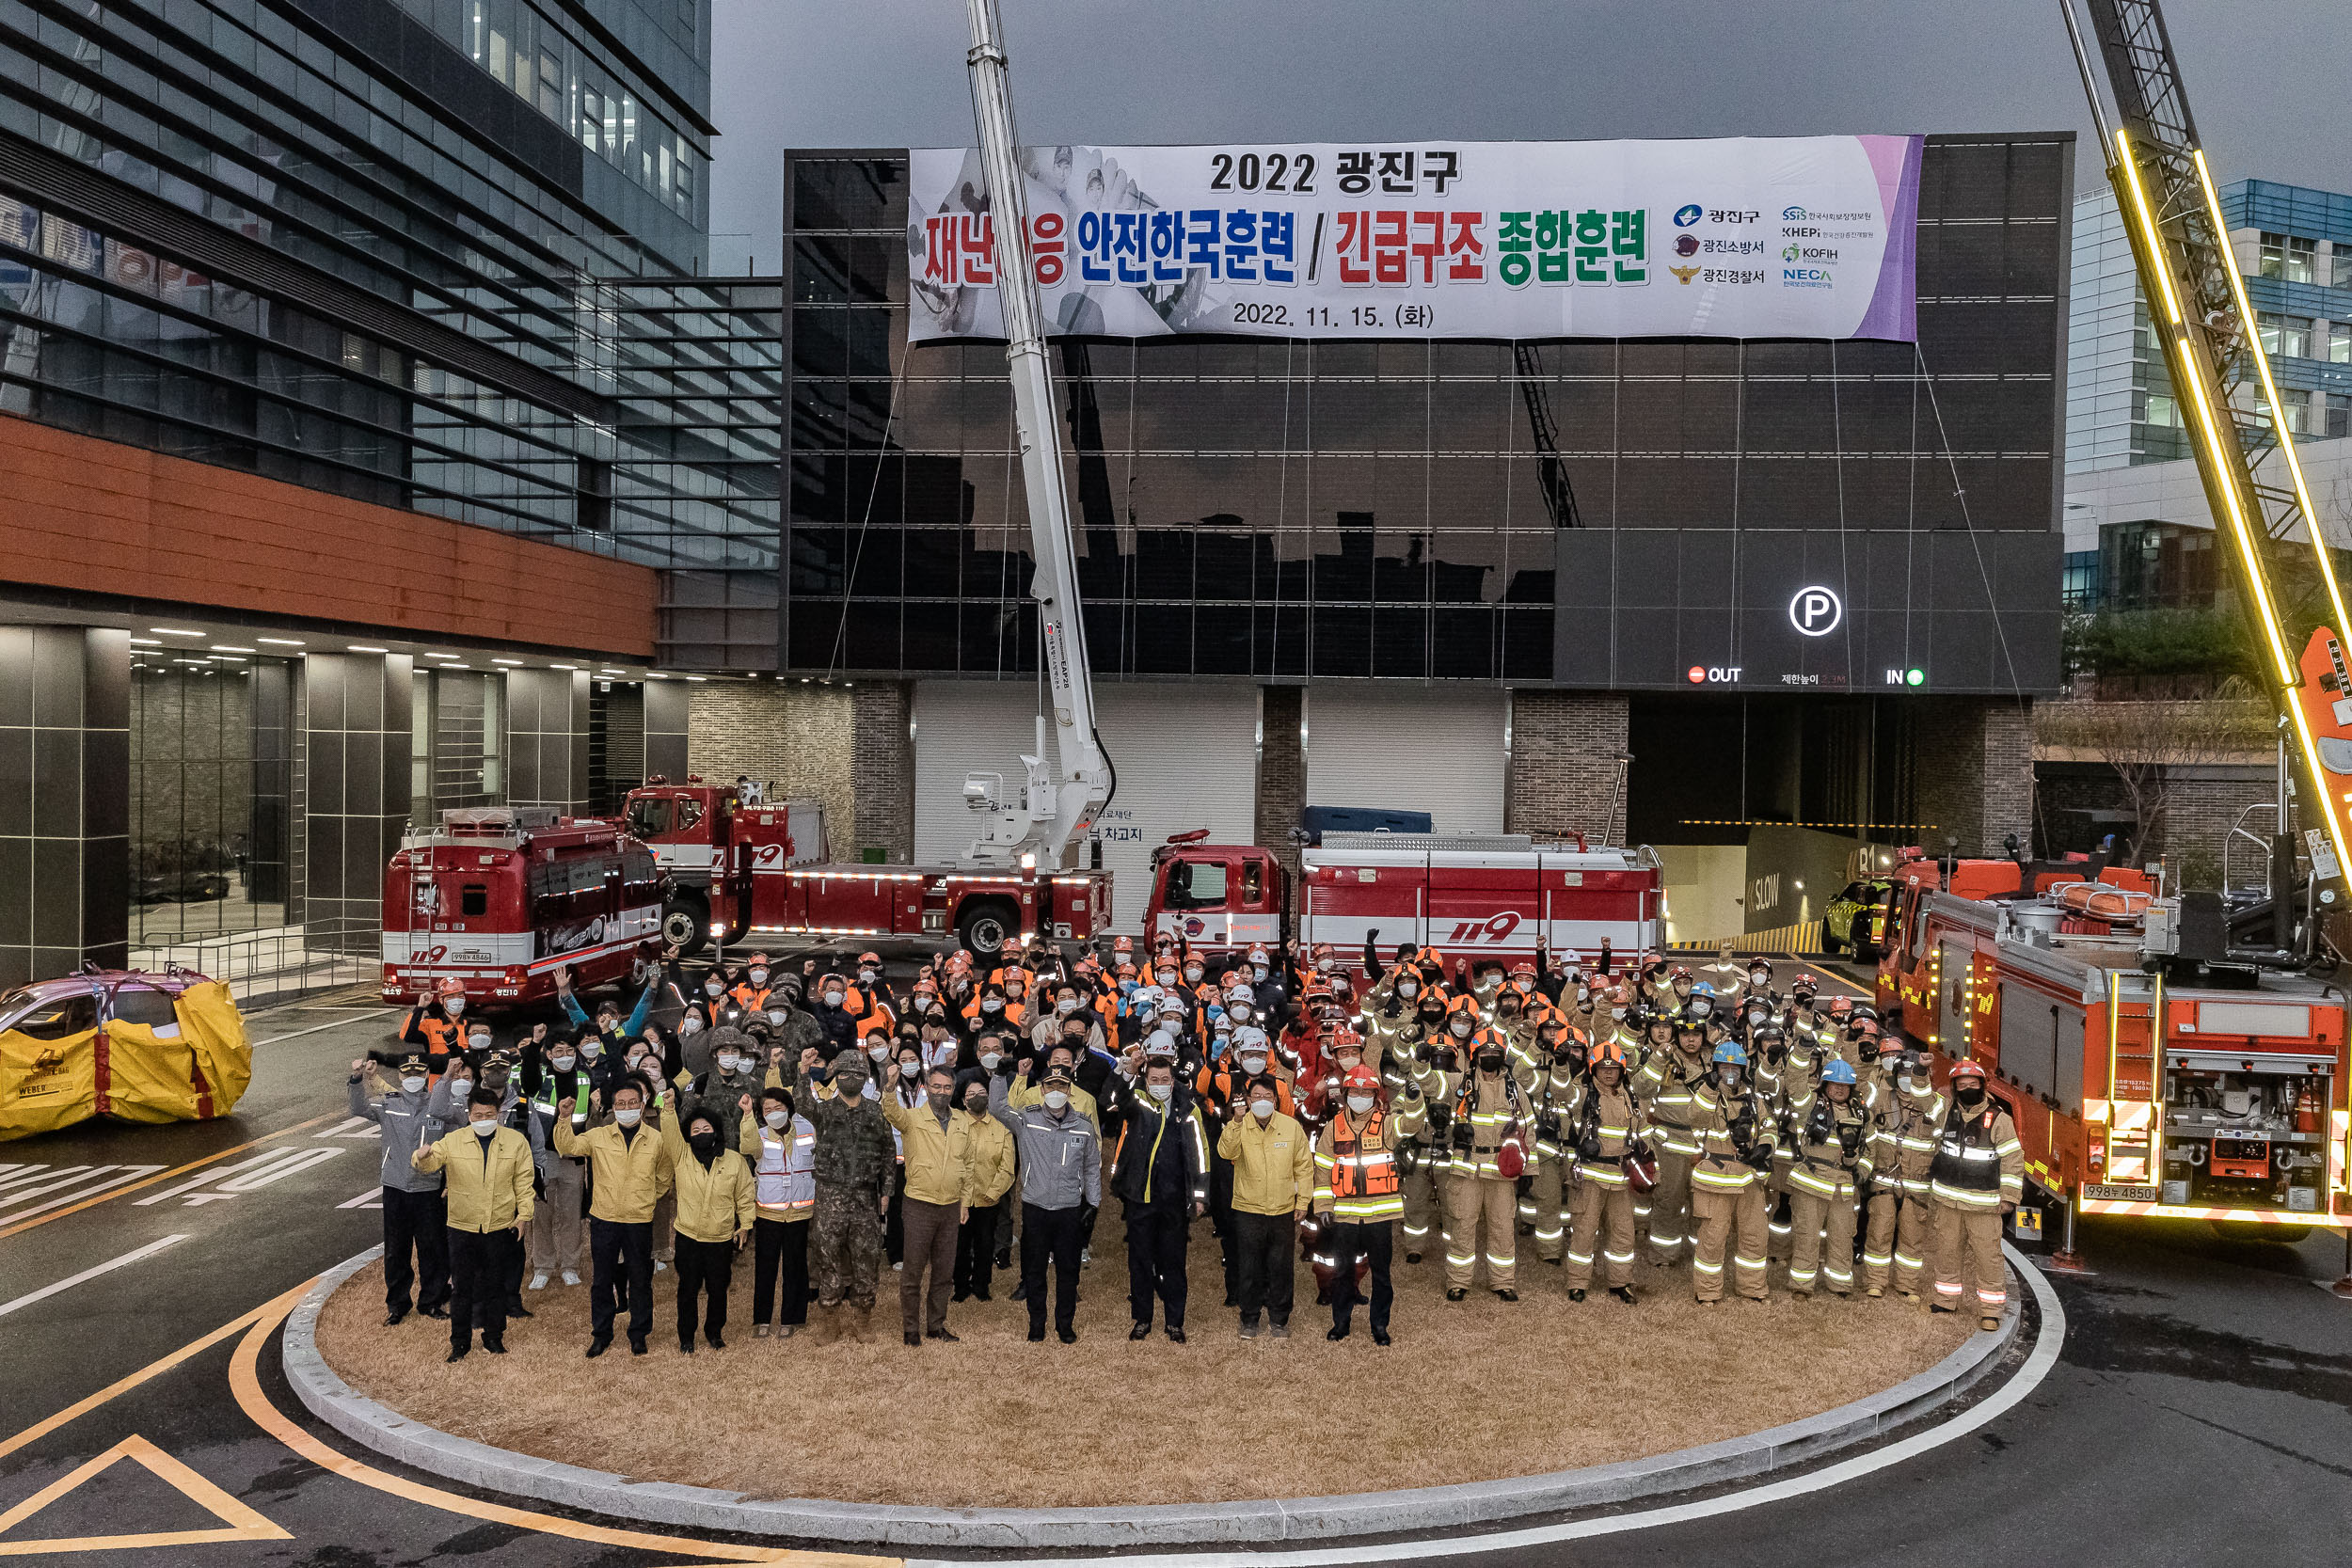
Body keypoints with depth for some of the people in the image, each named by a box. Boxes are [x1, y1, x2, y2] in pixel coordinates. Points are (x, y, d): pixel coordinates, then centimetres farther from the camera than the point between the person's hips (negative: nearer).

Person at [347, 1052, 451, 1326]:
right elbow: (359, 1109, -14)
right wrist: (358, 1079, -29)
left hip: (429, 1190, -1)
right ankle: (396, 1305, 25)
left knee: (433, 1249, 5)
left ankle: (431, 1301, 22)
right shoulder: (388, 1104, 3)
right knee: (396, 1251, 10)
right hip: (395, 1189, 1)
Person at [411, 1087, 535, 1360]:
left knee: (496, 1286, 11)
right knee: (461, 1287, 8)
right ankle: (460, 1342, 21)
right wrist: (422, 1157, -38)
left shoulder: (516, 1141, -2)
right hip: (462, 1226, 0)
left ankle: (494, 1338, 26)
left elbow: (523, 1181, 3)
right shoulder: (452, 1141, -3)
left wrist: (524, 1214, -1)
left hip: (500, 1226, 0)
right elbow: (430, 1163, -14)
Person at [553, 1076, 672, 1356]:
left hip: (640, 1221, 0)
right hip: (603, 1220, 0)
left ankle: (638, 1334, 22)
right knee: (601, 1279, 10)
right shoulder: (598, 1136, 0)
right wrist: (565, 1118, -24)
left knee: (640, 1280, 9)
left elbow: (663, 1179, 14)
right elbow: (567, 1147, -13)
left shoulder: (656, 1141, 1)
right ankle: (601, 1334, 24)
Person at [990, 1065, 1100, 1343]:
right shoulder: (1026, 1121, -2)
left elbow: (1092, 1168, 12)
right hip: (1035, 1208, -1)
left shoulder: (1084, 1127, 3)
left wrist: (1093, 1205, 8)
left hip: (1070, 1209, 1)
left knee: (1068, 1269, 8)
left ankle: (1065, 1325, 22)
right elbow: (997, 1106, -13)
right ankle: (1036, 1325, 22)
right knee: (1034, 1269, 8)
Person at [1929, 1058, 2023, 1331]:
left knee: (1987, 1256, -3)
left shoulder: (1998, 1119, -7)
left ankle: (1989, 1310, 6)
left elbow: (2013, 1160, -6)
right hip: (1948, 1200, 4)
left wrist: (2008, 1197, -7)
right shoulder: (1947, 1114, 5)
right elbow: (1936, 1149, 19)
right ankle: (1947, 1299, 23)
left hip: (1983, 1204, -4)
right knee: (1947, 1251, 11)